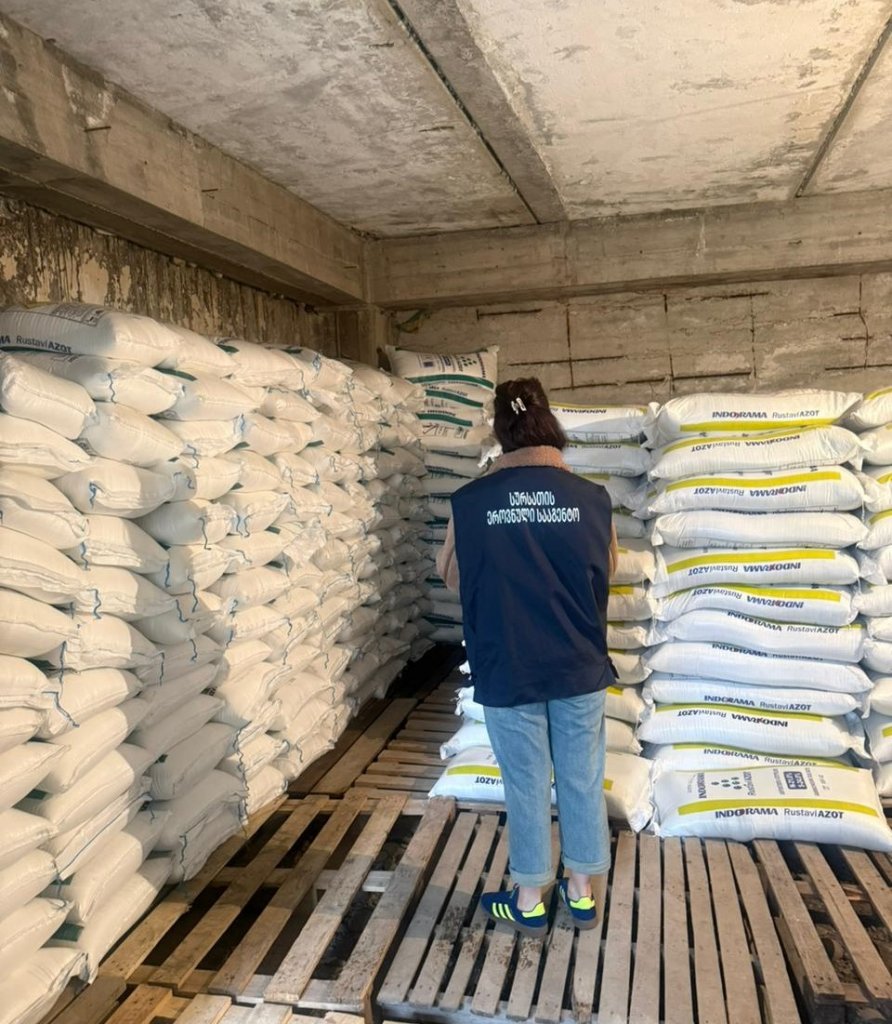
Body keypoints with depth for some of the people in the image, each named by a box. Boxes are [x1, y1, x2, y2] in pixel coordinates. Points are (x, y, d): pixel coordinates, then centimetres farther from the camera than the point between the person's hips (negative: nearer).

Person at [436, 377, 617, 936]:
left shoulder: (471, 502, -12)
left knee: (526, 784, 13)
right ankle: (582, 892, 34)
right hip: (580, 666, 2)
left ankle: (530, 900, 29)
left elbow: (451, 576, 4)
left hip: (507, 670, -1)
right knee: (582, 778, 17)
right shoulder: (592, 497, -8)